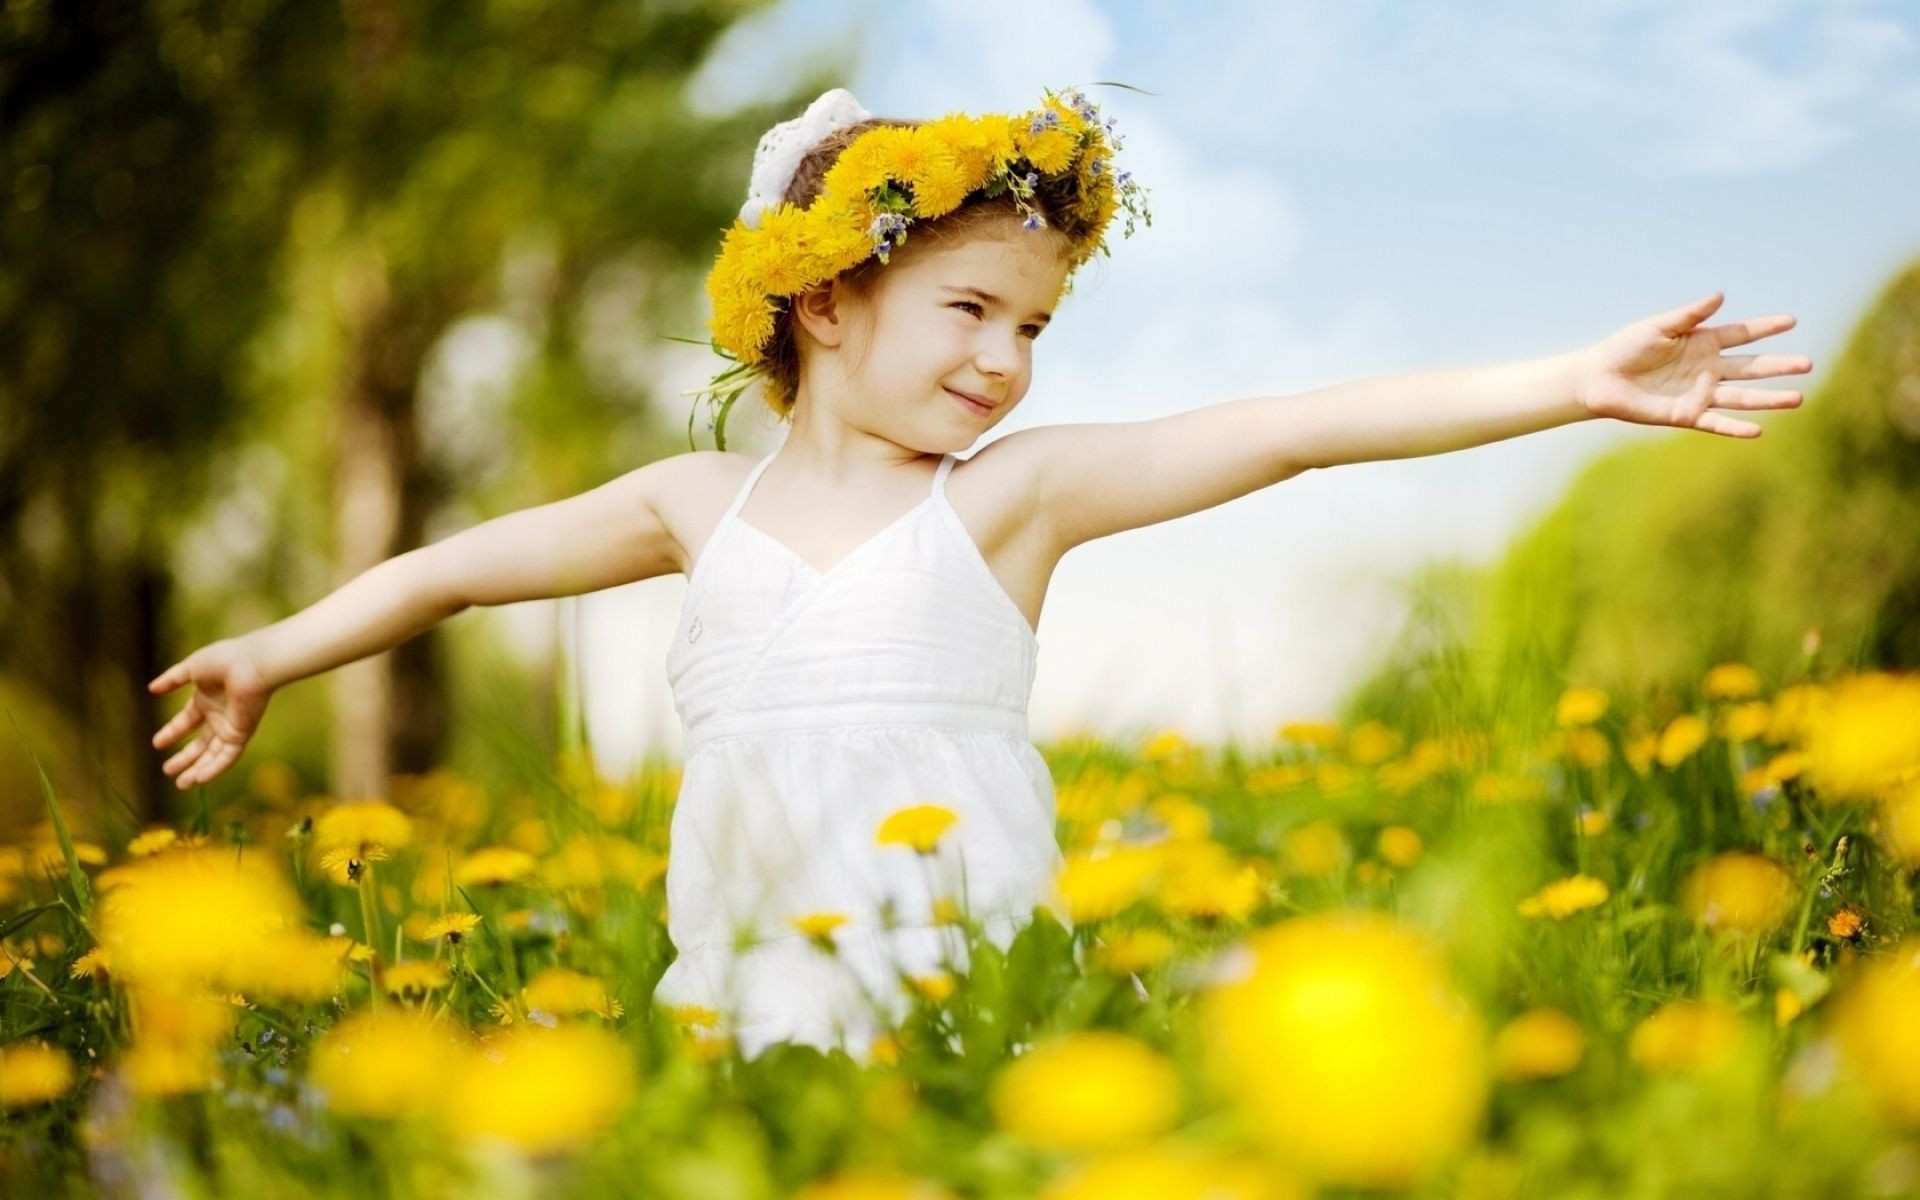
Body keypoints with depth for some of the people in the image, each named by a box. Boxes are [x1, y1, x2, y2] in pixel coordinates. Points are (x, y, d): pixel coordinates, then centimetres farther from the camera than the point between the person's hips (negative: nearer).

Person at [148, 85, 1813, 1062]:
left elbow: (1290, 431, -7)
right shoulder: (704, 502, 9)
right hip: (746, 985, 2)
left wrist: (1573, 380, -12)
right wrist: (279, 650, 16)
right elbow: (462, 564, 18)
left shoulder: (1017, 489, 1)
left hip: (961, 976, -2)